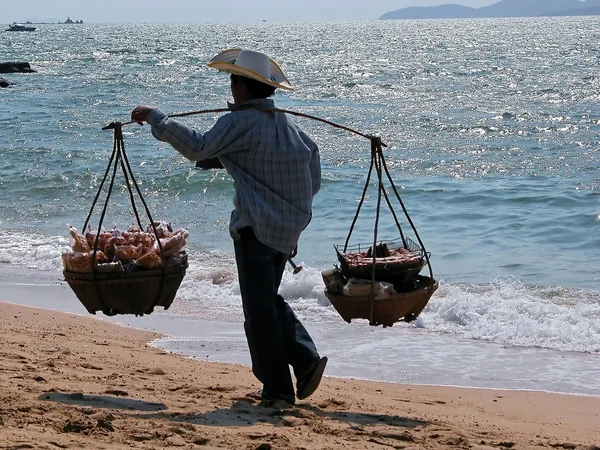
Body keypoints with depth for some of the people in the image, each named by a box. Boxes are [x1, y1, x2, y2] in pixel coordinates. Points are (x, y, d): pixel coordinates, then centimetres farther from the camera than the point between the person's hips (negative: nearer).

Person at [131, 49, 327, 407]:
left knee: (259, 308, -1)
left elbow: (199, 148, -23)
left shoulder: (241, 122, -11)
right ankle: (306, 360, 8)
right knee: (269, 299, 22)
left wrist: (157, 119, -16)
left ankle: (278, 390, 1)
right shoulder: (287, 124, 13)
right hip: (290, 227, 8)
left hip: (257, 228, -8)